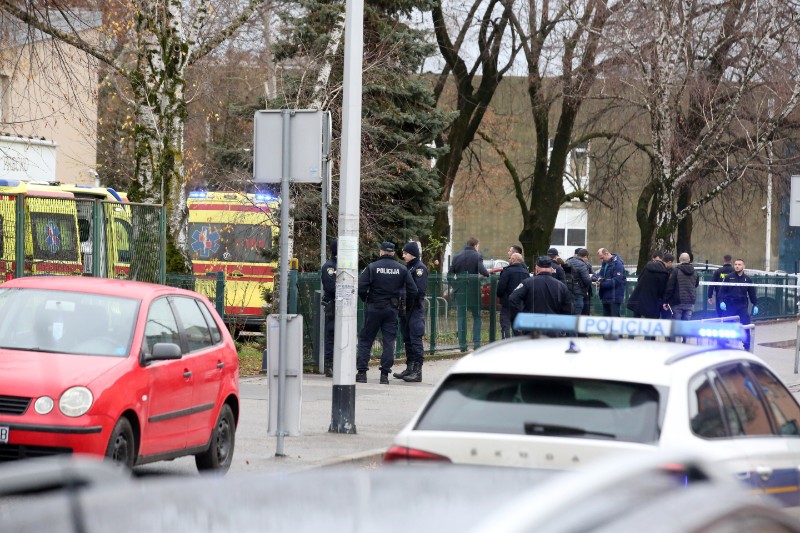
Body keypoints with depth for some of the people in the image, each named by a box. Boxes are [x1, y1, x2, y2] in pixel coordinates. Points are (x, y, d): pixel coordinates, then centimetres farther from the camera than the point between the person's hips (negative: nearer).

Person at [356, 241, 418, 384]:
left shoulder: (372, 267, -6)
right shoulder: (402, 269, 1)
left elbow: (360, 287, -12)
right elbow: (413, 290, 0)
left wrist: (366, 300, 5)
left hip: (374, 308, -2)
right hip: (392, 309, 2)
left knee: (365, 340, 6)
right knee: (389, 342, 6)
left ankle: (362, 373, 1)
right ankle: (385, 375, 2)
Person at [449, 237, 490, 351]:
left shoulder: (457, 257, 5)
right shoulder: (477, 256, -6)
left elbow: (450, 274, 5)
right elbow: (482, 271, -21)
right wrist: (489, 274, -2)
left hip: (460, 291, 2)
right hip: (474, 290, -2)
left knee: (461, 317, 6)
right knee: (477, 317, 10)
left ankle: (462, 344, 2)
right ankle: (476, 342, 1)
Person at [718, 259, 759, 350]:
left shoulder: (747, 279, 8)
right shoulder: (728, 278, 2)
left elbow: (752, 294, 12)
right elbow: (722, 290, 0)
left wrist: (755, 305, 5)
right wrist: (722, 301, -13)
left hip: (742, 306, 1)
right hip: (729, 306, -1)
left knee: (745, 327, -5)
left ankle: (747, 347, 2)